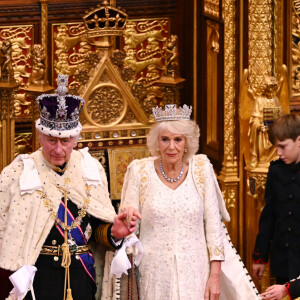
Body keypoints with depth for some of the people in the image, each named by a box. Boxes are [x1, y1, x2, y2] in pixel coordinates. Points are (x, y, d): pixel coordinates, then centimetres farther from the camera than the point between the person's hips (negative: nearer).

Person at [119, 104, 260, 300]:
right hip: (155, 274, -1)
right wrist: (127, 216, -20)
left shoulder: (201, 168, -1)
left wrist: (215, 275, -4)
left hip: (194, 272, 1)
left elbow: (213, 224, 0)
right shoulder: (140, 171, -4)